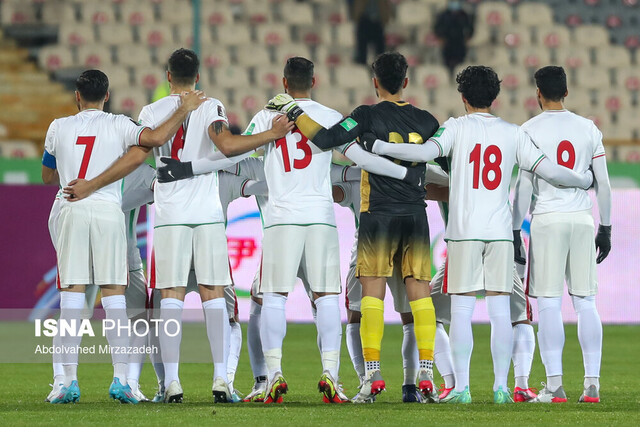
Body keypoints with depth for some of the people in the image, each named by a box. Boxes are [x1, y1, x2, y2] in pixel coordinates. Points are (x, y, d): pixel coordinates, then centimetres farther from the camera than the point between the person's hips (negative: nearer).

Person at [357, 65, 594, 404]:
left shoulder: (458, 127, -1)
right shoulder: (513, 134, 7)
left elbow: (426, 152, -17)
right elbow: (547, 170, 5)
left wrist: (378, 147, -9)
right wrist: (585, 181, 22)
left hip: (464, 233, -2)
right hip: (500, 232, 2)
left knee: (461, 310, 0)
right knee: (500, 312, 5)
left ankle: (462, 387, -4)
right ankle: (501, 386, 3)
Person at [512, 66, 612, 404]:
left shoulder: (530, 131, -3)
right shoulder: (588, 129, 8)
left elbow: (523, 187, -5)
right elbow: (603, 184, 9)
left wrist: (514, 231, 0)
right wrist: (605, 228, 17)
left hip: (547, 220, -3)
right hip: (582, 219, 3)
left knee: (548, 304, -3)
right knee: (585, 303, 6)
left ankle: (554, 385, -8)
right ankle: (592, 384, 3)